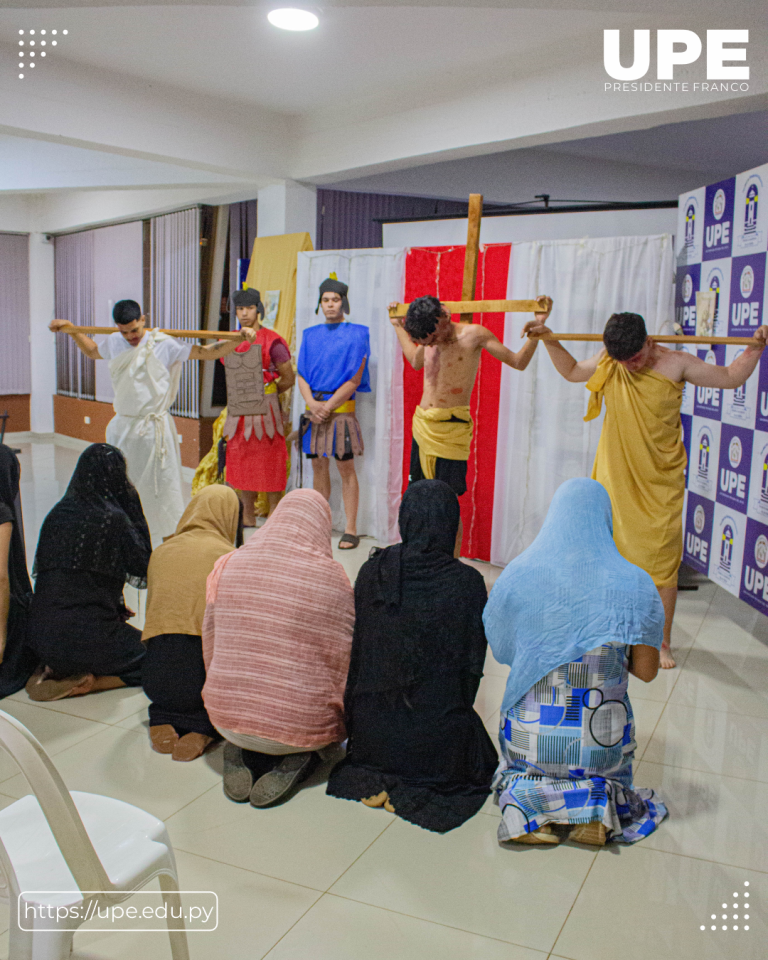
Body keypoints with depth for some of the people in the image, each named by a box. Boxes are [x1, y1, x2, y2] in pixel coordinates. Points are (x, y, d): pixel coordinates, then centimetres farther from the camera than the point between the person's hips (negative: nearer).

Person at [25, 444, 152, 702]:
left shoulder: (57, 514, 8)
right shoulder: (112, 518, -12)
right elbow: (144, 569, -3)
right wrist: (134, 511, 0)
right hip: (86, 633, -7)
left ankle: (54, 669, 9)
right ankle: (91, 682, -8)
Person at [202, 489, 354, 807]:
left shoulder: (227, 566, -3)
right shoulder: (331, 577, -12)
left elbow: (210, 646, 7)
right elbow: (344, 661, -3)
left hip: (226, 717, 4)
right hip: (301, 724, -3)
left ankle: (242, 753, 7)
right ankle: (297, 756, 0)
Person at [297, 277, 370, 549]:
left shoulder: (356, 334, -1)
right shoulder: (310, 335, 13)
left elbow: (354, 380, -7)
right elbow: (301, 375, 9)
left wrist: (327, 407, -12)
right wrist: (312, 403, -8)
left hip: (341, 408, -4)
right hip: (314, 407, 5)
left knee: (346, 468, -5)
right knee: (318, 465, 7)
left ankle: (350, 529, -1)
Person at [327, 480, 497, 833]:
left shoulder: (372, 571, -8)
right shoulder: (467, 583, -15)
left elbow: (356, 649, 1)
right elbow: (472, 664, -6)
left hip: (372, 732, 3)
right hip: (436, 741, -3)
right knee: (478, 749, 31)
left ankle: (374, 778, 8)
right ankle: (415, 789, 3)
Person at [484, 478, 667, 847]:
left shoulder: (517, 575, -12)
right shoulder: (634, 585, -14)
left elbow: (499, 649, 1)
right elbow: (646, 671, -7)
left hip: (529, 736, 0)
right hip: (601, 741, 0)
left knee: (517, 771, 36)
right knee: (609, 776, 36)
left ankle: (526, 799, 0)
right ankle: (596, 799, 0)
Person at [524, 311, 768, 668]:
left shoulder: (676, 364, -7)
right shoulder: (607, 363, 0)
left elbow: (731, 378, 4)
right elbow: (571, 371, 20)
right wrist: (548, 340, 15)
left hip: (660, 482, -2)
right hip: (615, 478, 2)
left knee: (663, 563, -1)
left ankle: (662, 642, 11)